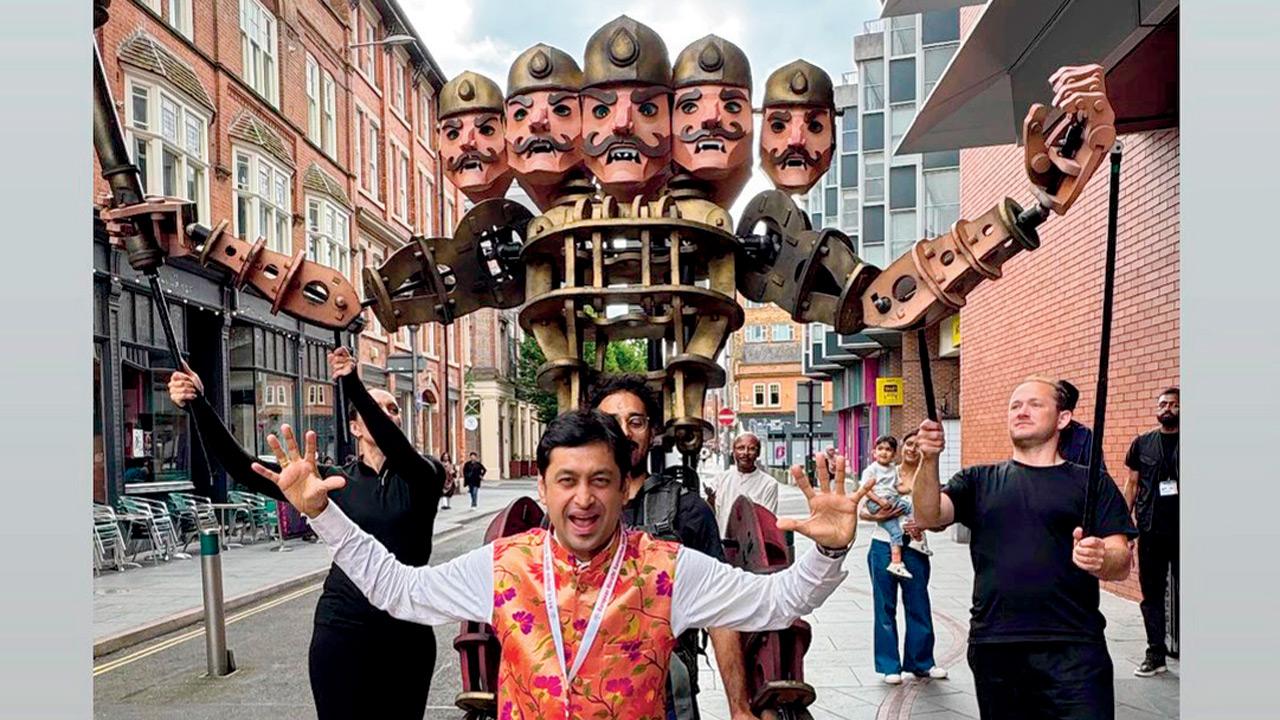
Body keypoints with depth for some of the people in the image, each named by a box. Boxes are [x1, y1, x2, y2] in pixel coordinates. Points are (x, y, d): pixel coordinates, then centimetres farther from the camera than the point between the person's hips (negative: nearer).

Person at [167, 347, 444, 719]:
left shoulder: (423, 476, 1)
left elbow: (400, 450, -23)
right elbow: (245, 469, -4)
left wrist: (355, 388, -38)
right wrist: (199, 406, -17)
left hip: (408, 634, 0)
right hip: (343, 631, 0)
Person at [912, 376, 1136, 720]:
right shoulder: (979, 481, 13)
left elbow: (1122, 563, 0)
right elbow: (928, 517, -3)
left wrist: (1101, 559, -24)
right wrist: (929, 461, -20)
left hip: (1073, 650, -1)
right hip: (994, 649, 2)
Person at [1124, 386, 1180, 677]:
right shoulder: (1142, 444, 8)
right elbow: (1132, 485, 11)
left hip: (1182, 532, -2)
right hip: (1150, 531, 3)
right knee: (1151, 593, 7)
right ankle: (1156, 655, 15)